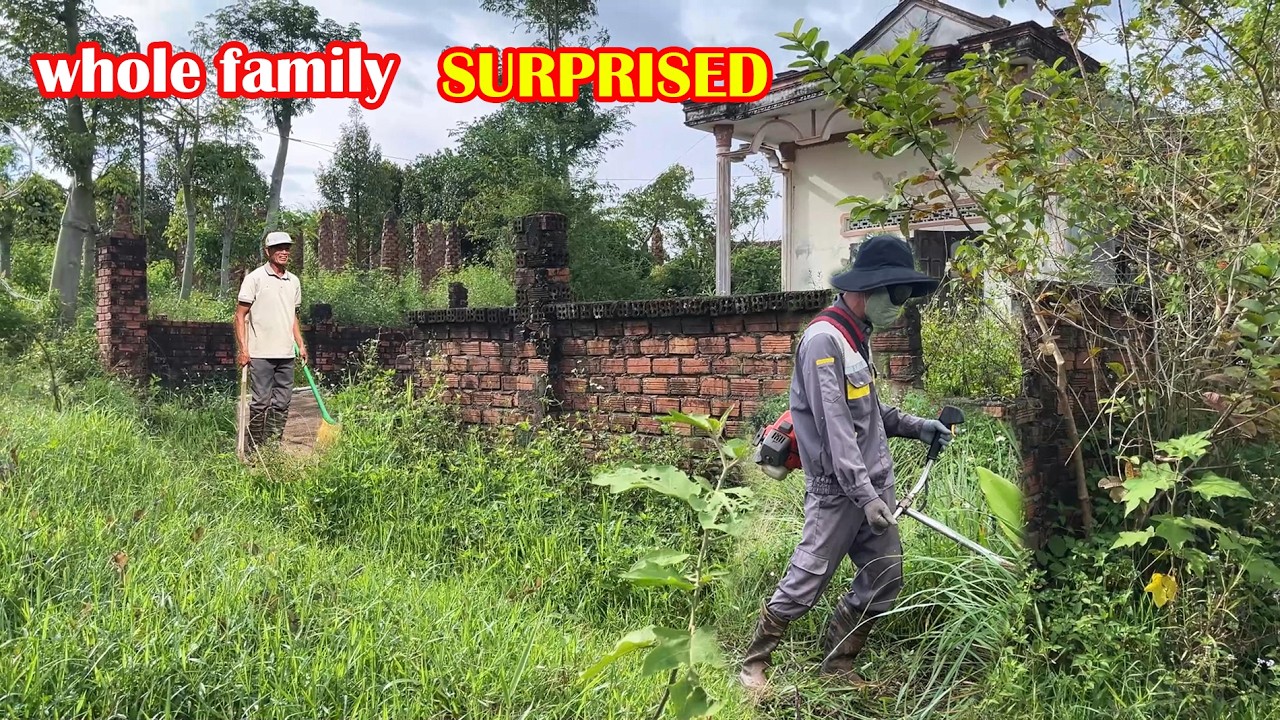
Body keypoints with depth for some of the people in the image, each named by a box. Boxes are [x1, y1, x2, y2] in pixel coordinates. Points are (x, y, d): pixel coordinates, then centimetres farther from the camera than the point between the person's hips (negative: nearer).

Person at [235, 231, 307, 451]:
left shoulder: (294, 281, 14)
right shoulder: (255, 278, -3)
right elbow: (240, 315, -4)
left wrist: (301, 345, 14)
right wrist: (242, 349, -11)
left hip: (286, 354, 6)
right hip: (260, 353, -5)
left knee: (282, 403, 7)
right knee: (260, 402, -2)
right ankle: (255, 449, 7)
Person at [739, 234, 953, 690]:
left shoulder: (857, 336, 14)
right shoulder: (824, 340, -16)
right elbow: (834, 426, -22)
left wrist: (914, 426, 14)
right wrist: (865, 495, -24)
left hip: (874, 483, 9)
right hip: (838, 489, -9)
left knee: (884, 580, 10)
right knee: (805, 583, -3)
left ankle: (838, 668, 24)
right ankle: (753, 665, 13)